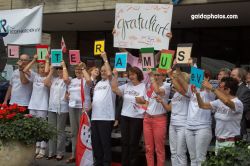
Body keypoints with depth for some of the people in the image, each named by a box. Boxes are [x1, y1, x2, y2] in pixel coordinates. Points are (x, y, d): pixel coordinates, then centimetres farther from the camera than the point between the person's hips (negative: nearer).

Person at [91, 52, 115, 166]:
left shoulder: (111, 82, -1)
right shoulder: (98, 83, 21)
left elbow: (109, 73, -23)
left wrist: (105, 59, -17)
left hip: (106, 117, -7)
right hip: (95, 116, 8)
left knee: (105, 141, -3)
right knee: (95, 140, 11)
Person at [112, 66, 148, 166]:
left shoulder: (144, 86, -2)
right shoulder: (126, 86, 9)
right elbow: (114, 89, 0)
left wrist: (142, 101, -24)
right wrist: (115, 76, -1)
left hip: (137, 118, -4)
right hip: (125, 117, 5)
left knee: (133, 143, 3)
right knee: (124, 142, 10)